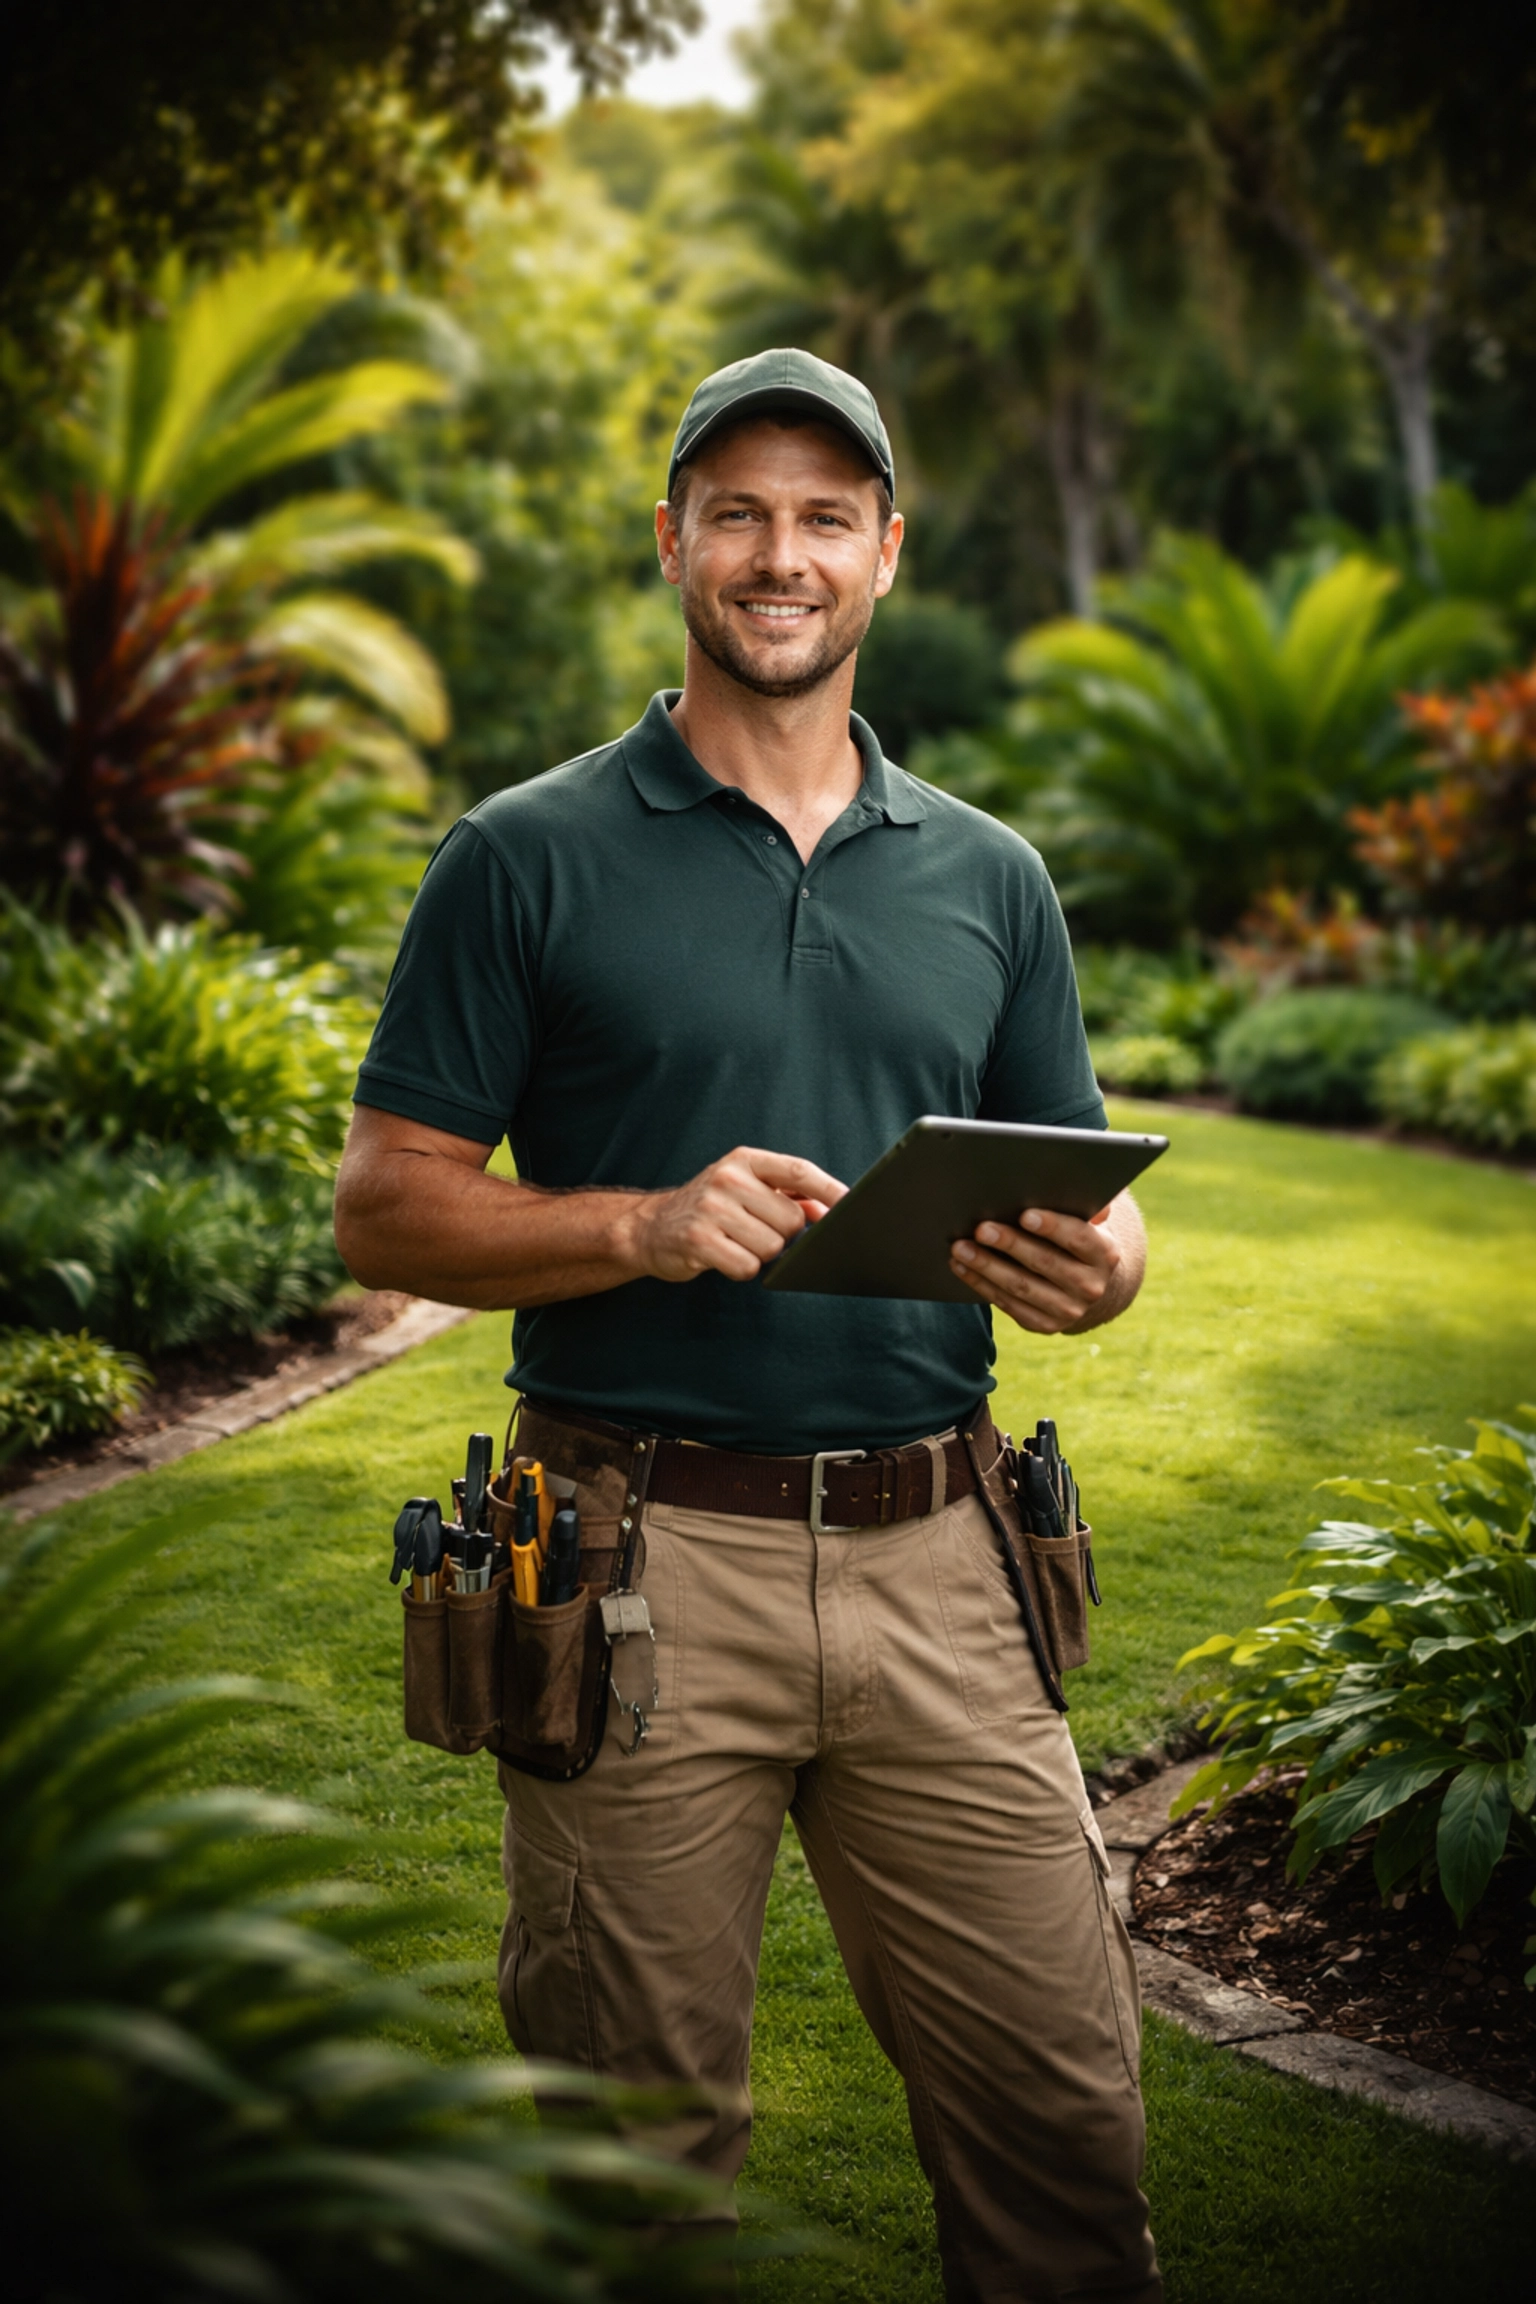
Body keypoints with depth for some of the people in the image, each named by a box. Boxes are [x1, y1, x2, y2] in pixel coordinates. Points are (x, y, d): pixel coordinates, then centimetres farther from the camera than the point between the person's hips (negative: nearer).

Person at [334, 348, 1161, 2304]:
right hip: (647, 1561, -3)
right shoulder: (528, 860, 1)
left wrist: (1087, 1267, -8)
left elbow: (1095, 1201, 16)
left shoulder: (988, 878, 12)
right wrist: (648, 1227, -17)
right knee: (643, 2146, 9)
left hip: (934, 1558, 3)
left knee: (1064, 2098, 7)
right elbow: (386, 1207, -1)